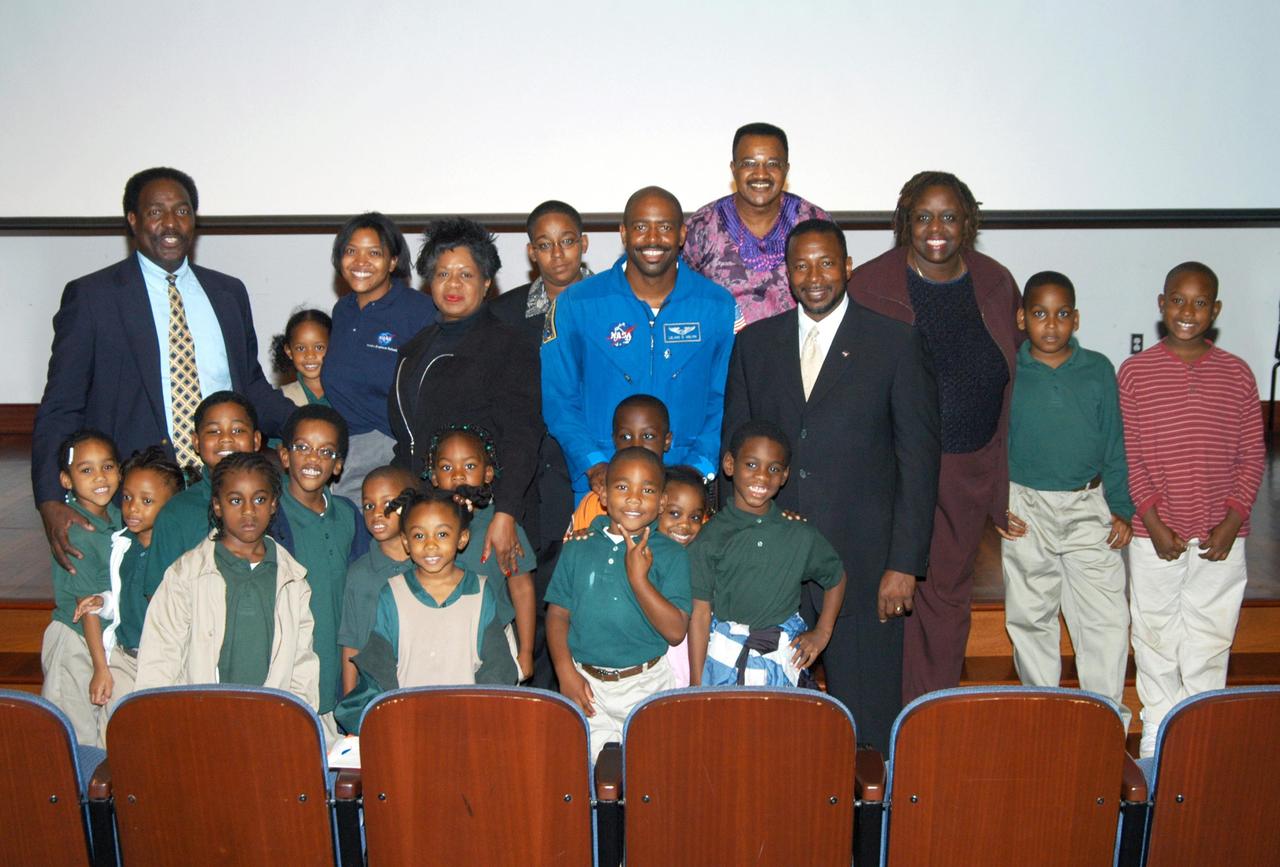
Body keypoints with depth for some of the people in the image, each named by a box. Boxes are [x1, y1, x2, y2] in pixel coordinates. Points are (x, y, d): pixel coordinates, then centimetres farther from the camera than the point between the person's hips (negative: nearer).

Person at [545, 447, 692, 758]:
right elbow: (558, 615, 3)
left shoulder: (671, 555, -8)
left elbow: (676, 631, -15)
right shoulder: (578, 550, -1)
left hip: (647, 686, -1)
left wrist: (638, 578, -23)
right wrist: (566, 673, -9)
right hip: (587, 685, 2)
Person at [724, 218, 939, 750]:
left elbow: (919, 460, -3)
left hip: (863, 562, -2)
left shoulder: (896, 344, -1)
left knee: (867, 715, 6)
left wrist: (904, 564, -8)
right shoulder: (753, 344, 8)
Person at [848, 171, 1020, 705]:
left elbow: (1015, 377, 11)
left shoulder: (996, 284, 3)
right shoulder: (870, 285, -7)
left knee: (949, 591, 14)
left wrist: (1004, 471, 9)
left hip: (970, 468, 3)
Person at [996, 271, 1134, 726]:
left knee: (1107, 619, -2)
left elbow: (1114, 444, 7)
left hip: (1089, 506, 1)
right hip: (1026, 509, 0)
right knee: (1031, 617, 10)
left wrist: (1121, 509, 4)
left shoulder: (1099, 370, 2)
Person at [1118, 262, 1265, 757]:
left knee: (1211, 640, 9)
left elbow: (1252, 455, 3)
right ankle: (1157, 730, 26)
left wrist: (1232, 521, -7)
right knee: (1155, 636, 11)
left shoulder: (1236, 374, 2)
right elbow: (1127, 455, -4)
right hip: (1155, 536, -1)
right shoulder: (1134, 372, -3)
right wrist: (1152, 521, -11)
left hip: (1219, 538, 1)